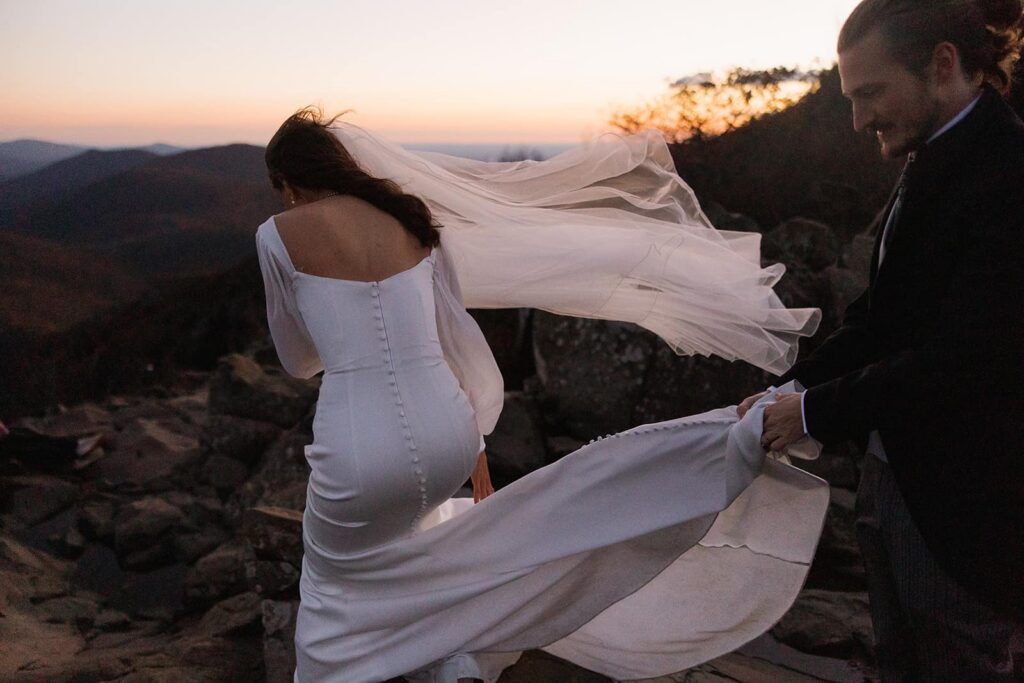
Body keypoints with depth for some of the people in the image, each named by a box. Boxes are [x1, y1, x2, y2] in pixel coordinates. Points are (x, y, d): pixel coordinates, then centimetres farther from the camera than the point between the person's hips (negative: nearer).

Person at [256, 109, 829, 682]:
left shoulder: (279, 234, -1)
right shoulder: (413, 218, 11)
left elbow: (299, 359, 13)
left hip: (358, 453, -5)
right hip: (446, 436, 5)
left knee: (337, 584, 25)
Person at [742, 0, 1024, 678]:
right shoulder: (934, 166, 8)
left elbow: (963, 360, -26)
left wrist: (817, 411, -16)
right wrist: (793, 388, -1)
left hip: (966, 504, -8)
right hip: (895, 478, 8)